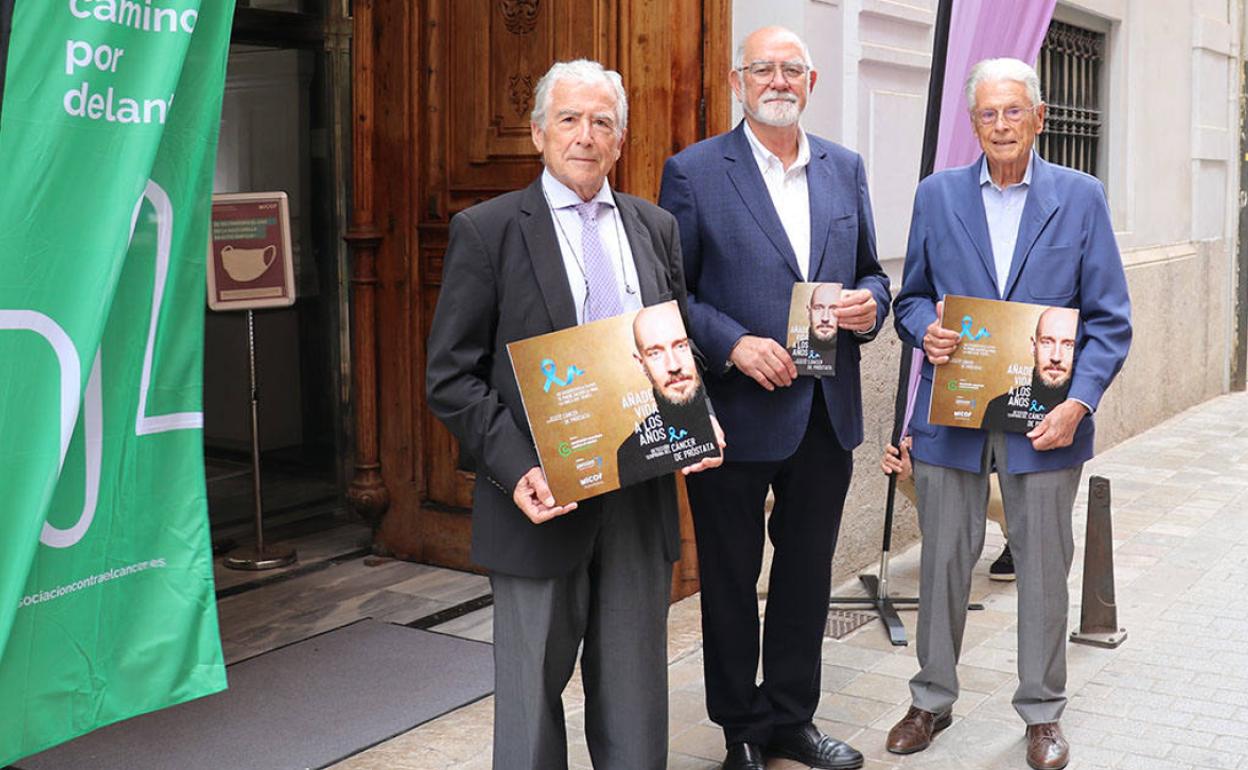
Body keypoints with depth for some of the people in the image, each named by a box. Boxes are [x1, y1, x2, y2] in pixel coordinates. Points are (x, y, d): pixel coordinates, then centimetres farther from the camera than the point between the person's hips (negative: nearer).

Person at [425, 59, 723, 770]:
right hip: (543, 498, -3)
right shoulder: (487, 231, -3)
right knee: (531, 693, 8)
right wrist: (515, 468, -18)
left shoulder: (656, 229, 10)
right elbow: (452, 377, -6)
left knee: (635, 697, 14)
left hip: (641, 498, 4)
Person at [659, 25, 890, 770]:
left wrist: (870, 303, -8)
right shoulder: (693, 171, -6)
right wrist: (733, 345, -22)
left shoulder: (845, 168, 8)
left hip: (827, 414, 4)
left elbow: (870, 272, 14)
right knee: (731, 582, 10)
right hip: (736, 412, -4)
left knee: (808, 578, 16)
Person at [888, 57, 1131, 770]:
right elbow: (913, 297, 11)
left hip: (1045, 421, -1)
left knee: (1044, 569, 9)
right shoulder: (938, 194, 5)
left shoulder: (1081, 197, 0)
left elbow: (1110, 320, -2)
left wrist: (1079, 403, -15)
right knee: (943, 562, 10)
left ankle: (1043, 712, 26)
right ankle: (933, 699, 28)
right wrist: (925, 328, -12)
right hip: (951, 414, 1)